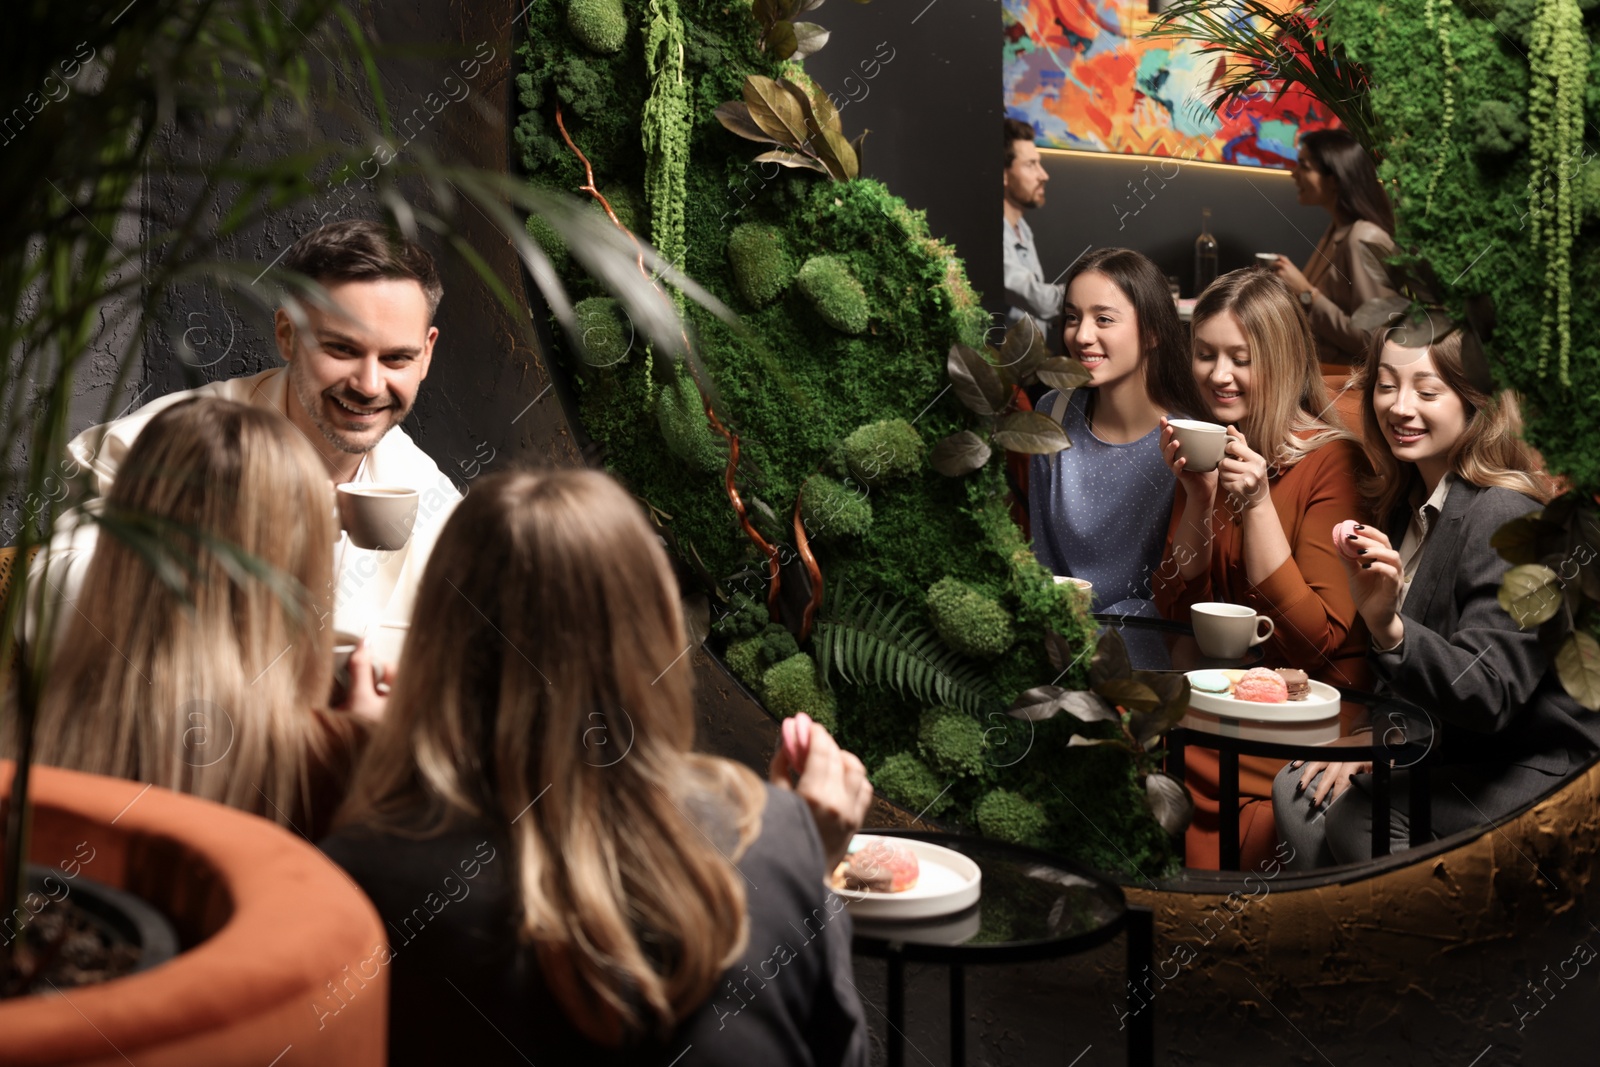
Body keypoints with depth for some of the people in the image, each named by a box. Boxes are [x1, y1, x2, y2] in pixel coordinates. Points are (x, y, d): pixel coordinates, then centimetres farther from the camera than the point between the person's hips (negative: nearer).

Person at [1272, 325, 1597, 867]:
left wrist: (1389, 627, -43)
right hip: (1459, 753, 9)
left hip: (1544, 771, -9)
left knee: (1357, 817, -24)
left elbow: (1487, 695, -29)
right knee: (1297, 793, -5)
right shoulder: (1406, 502, 7)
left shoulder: (1507, 518, -21)